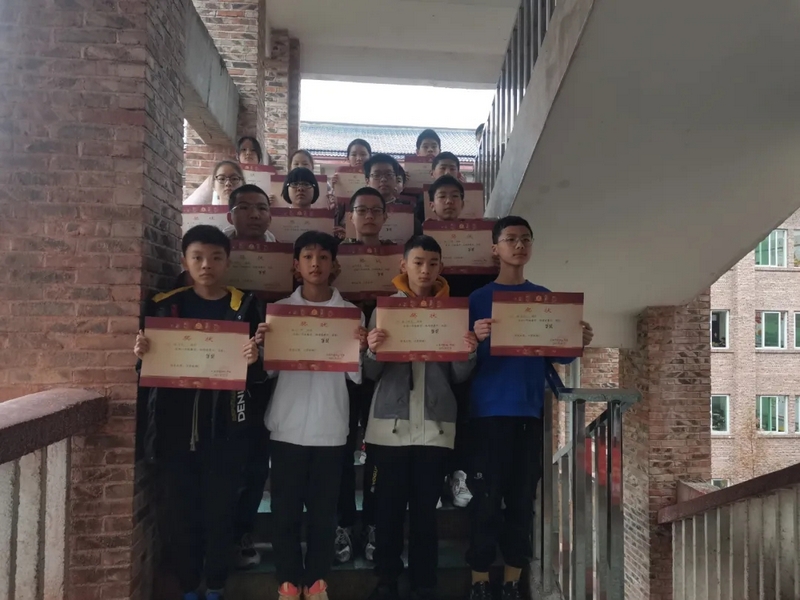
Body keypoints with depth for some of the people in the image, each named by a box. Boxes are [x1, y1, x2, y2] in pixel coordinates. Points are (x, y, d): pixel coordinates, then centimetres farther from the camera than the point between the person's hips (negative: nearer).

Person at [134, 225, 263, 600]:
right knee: (182, 511, 9)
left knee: (220, 510, 7)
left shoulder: (245, 306, 0)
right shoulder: (163, 305, 3)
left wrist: (253, 360, -22)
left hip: (225, 428, -1)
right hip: (176, 427, 1)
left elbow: (261, 374, 0)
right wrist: (141, 354, -14)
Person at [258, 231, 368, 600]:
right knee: (285, 509, 7)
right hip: (287, 427, 0)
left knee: (323, 510, 8)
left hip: (330, 428, 0)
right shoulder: (279, 309, 4)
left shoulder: (350, 312, 3)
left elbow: (357, 376, 1)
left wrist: (363, 349, -17)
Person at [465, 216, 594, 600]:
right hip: (488, 411, -3)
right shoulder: (478, 299, 3)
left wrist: (578, 343, -9)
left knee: (523, 499, 8)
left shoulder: (546, 298, 12)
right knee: (486, 500, -1)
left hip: (530, 411, 3)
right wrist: (476, 339, -23)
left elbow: (558, 355, 12)